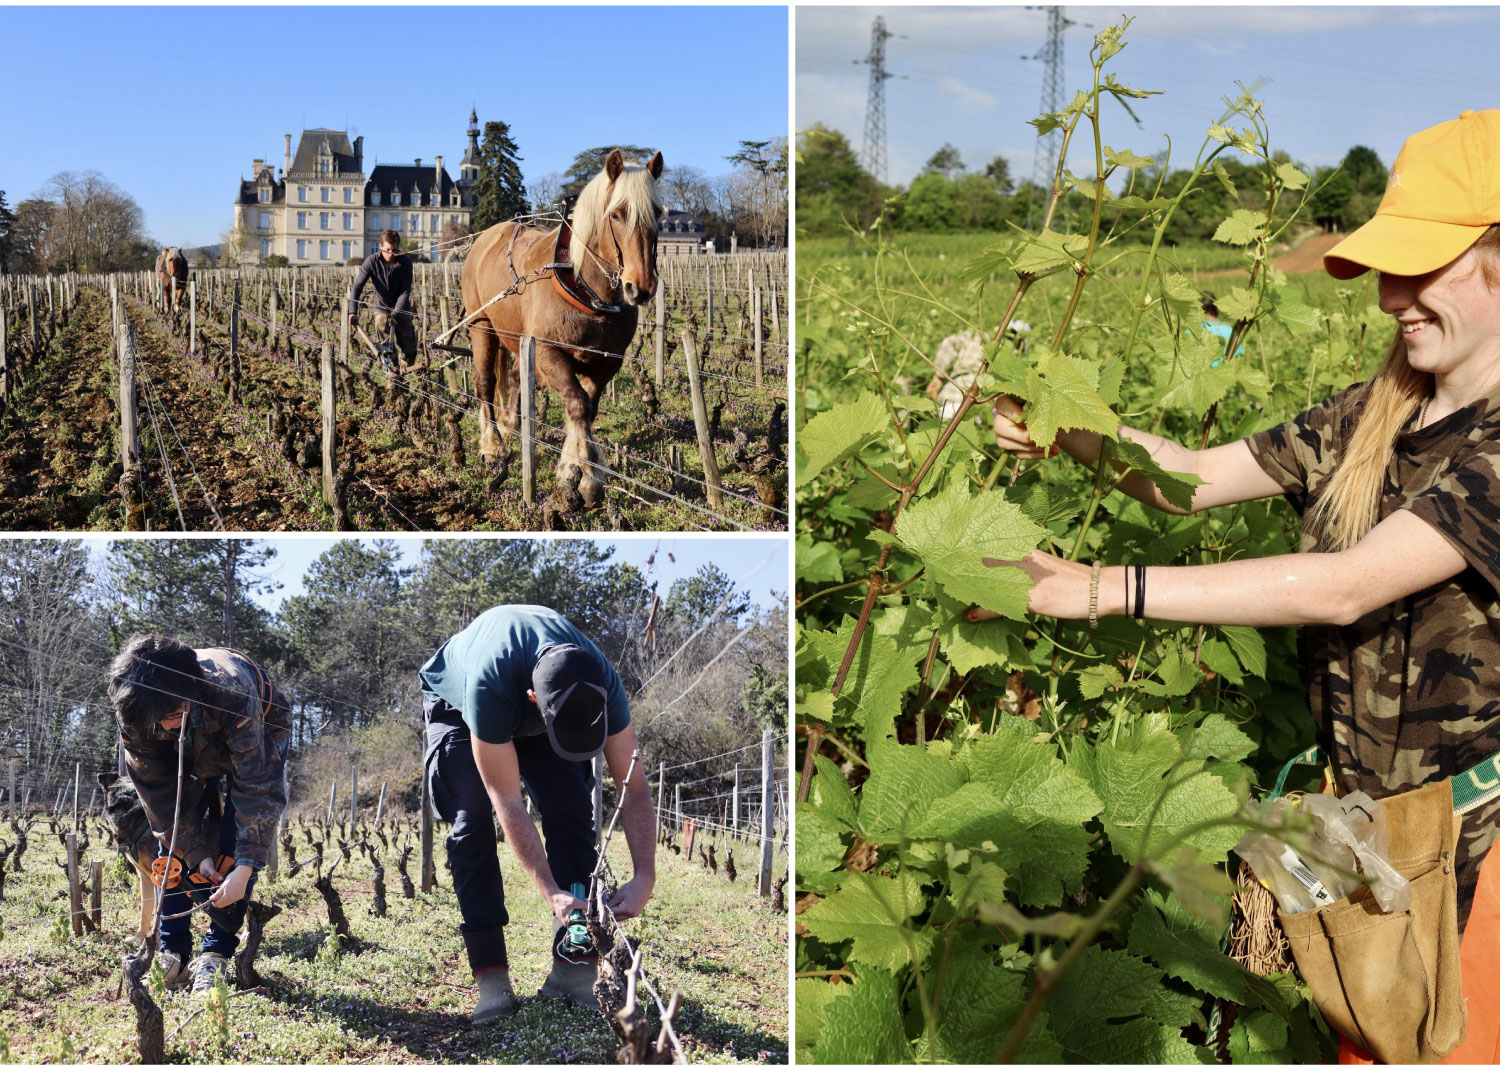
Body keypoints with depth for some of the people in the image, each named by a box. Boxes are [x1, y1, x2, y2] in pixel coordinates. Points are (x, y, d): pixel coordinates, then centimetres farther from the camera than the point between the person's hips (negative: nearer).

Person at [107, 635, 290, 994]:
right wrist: (197, 854, -24)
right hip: (191, 752, 4)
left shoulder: (233, 693, -45)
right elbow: (157, 790, -21)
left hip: (259, 741, -3)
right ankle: (173, 953, 1)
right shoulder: (133, 711, -33)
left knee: (234, 846, -17)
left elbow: (257, 786, -41)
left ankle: (218, 953, -7)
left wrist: (244, 869, -44)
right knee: (172, 843, -8)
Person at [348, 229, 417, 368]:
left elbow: (405, 292, -17)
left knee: (409, 350, 0)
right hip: (382, 309, 0)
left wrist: (395, 314, -26)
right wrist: (353, 312, -30)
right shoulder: (372, 261, -15)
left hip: (401, 310, 0)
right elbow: (357, 286, -18)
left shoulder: (405, 262, -15)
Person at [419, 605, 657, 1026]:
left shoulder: (601, 684, -35)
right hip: (457, 704, -3)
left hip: (530, 714, 3)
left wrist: (644, 876, -36)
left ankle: (575, 971, -14)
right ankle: (492, 982, -18)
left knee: (571, 813, -14)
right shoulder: (489, 685, -46)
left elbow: (635, 787, -27)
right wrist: (550, 891, -41)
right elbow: (508, 804, -39)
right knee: (471, 824, -20)